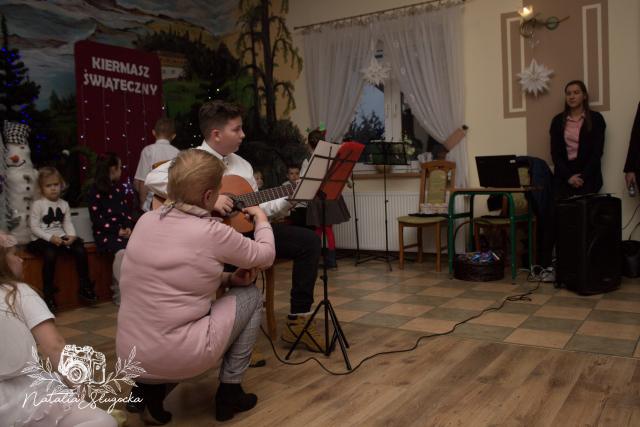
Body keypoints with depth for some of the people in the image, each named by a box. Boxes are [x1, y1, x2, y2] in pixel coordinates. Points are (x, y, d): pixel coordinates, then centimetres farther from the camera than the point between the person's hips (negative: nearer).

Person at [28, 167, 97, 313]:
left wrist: (72, 236, -12)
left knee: (80, 250, -18)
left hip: (61, 238, 4)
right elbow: (34, 227, -6)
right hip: (42, 239, -4)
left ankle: (84, 287, -6)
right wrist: (50, 237, -18)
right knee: (50, 254, -34)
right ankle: (48, 293, -22)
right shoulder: (37, 204, -1)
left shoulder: (64, 204, 13)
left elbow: (68, 223, 9)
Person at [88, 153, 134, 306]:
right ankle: (120, 295, -19)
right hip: (104, 232, -5)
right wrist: (117, 230, -14)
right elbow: (96, 219, -7)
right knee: (121, 252, -31)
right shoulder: (95, 191, -2)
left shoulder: (119, 189, 17)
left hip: (122, 230, 5)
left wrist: (128, 227, -5)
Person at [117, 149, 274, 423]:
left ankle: (152, 387, 16)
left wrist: (227, 279, 8)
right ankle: (229, 390, 18)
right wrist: (261, 219, 23)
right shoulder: (212, 232, -14)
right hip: (176, 357, -6)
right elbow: (266, 257, 5)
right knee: (250, 296, 13)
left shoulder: (145, 221, 4)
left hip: (130, 356, 6)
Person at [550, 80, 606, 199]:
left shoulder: (596, 118, 4)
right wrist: (569, 176, -9)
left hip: (588, 176, -1)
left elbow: (597, 152, -1)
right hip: (563, 176, 1)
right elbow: (555, 152, 3)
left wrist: (583, 177, -11)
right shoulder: (558, 120, 9)